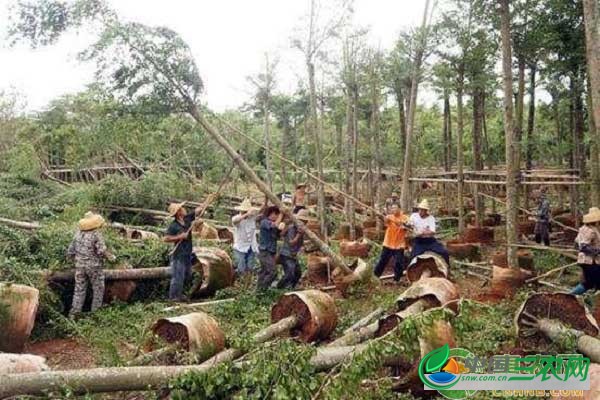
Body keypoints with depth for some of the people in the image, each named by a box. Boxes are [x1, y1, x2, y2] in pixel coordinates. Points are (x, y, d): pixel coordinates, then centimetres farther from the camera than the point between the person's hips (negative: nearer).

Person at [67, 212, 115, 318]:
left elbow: (70, 251, 6)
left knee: (79, 289, 12)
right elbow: (102, 251, -20)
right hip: (94, 266, -5)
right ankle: (96, 311, 17)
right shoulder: (96, 234, -16)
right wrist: (111, 257, -2)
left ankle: (74, 313, 11)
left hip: (80, 266, 5)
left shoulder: (78, 233, 1)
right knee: (98, 289, 12)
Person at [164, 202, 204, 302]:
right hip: (178, 255, -8)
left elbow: (198, 209, 4)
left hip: (188, 254, 8)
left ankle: (179, 294, 33)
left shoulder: (187, 218, 2)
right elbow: (166, 239, -19)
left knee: (186, 275, 18)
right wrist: (179, 237, -20)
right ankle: (173, 297, 11)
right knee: (178, 277, -2)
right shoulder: (173, 226, -16)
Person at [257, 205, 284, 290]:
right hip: (265, 252, -9)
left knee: (264, 272, 12)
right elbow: (276, 225, -30)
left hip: (271, 252, 9)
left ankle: (259, 289, 20)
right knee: (272, 272, -15)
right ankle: (261, 289, -6)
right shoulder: (264, 222, -12)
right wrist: (281, 214, -20)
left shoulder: (273, 223, 14)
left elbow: (279, 234, 9)